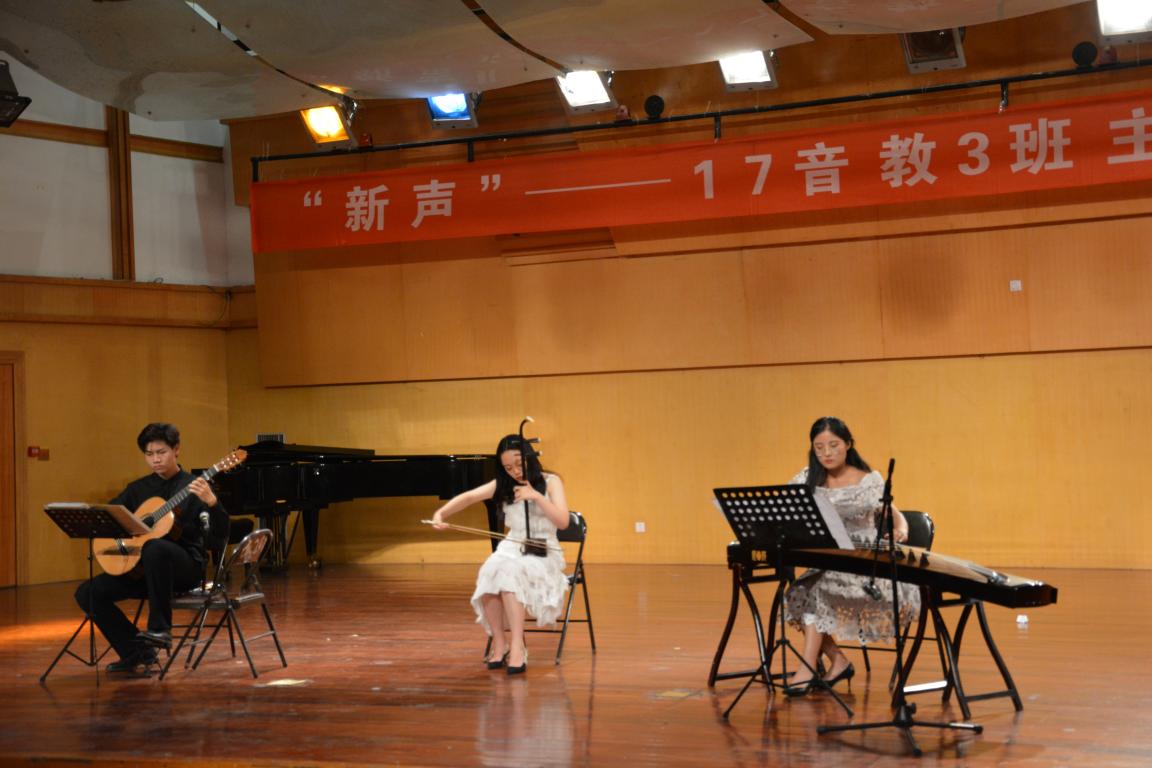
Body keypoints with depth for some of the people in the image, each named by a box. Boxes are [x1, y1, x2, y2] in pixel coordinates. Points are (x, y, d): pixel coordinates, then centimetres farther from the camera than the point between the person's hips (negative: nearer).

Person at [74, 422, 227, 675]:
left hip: (185, 566, -6)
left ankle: (160, 628, -28)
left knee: (154, 547, -40)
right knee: (87, 593, -12)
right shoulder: (138, 489, 13)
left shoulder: (194, 486, -2)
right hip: (142, 567, 6)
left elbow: (221, 527, -15)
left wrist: (211, 501, -37)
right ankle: (137, 653, -5)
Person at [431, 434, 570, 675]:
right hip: (511, 548, 3)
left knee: (509, 573, -36)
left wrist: (536, 496, -19)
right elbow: (468, 497, -6)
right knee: (491, 574, -32)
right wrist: (441, 513, -23)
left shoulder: (550, 482, 0)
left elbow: (562, 522, -9)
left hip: (544, 552, -3)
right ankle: (499, 642, -17)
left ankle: (516, 645, -38)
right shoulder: (503, 485, 8)